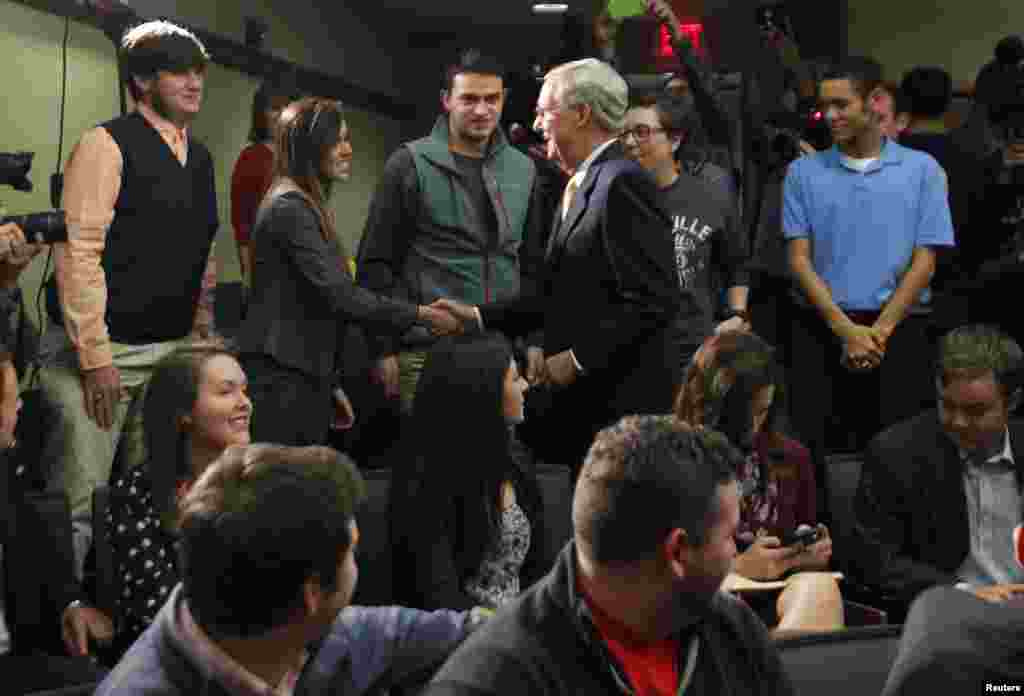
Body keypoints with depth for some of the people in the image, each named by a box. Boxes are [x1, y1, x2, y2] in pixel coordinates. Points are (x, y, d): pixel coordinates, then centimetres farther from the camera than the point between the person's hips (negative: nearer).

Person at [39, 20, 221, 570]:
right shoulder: (107, 144, -9)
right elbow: (78, 252, -15)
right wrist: (95, 357, -18)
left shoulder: (200, 158, 14)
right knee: (78, 506, -7)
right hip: (101, 348, -7)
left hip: (171, 352, 7)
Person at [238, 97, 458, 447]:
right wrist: (421, 314, -15)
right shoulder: (289, 208, -13)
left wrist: (330, 385, 20)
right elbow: (340, 294, -20)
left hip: (304, 375, 10)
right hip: (281, 378, -10)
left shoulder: (306, 206, 18)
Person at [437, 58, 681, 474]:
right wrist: (479, 317, 12)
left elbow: (654, 301, -20)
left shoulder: (623, 183, -15)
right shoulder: (582, 186, 16)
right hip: (586, 399, 9)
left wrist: (578, 358, -17)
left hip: (623, 400, -9)